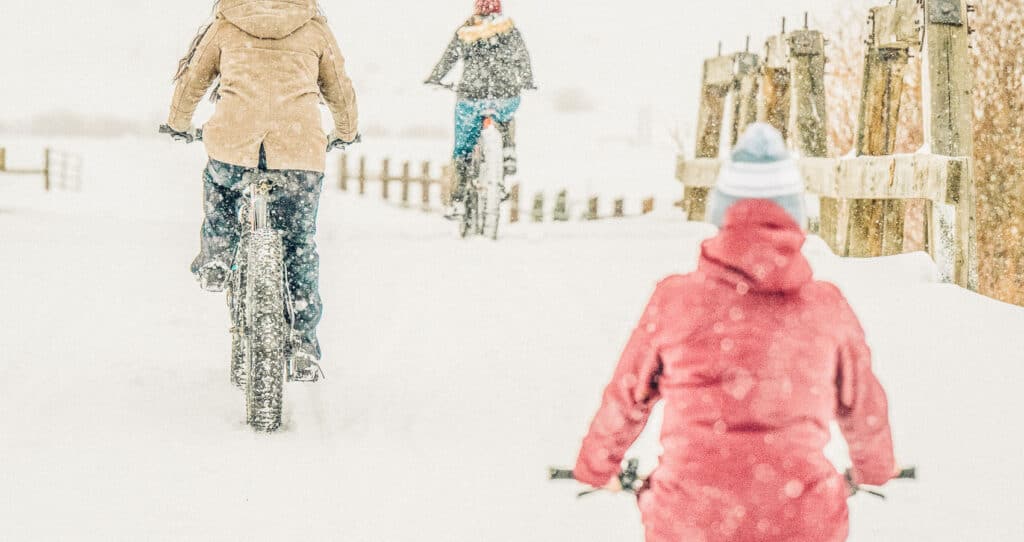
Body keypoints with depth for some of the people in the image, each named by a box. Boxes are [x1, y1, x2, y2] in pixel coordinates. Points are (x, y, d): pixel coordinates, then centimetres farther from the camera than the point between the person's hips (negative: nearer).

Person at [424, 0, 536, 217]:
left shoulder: (464, 33, 3)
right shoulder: (510, 30, 4)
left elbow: (447, 60, 9)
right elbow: (522, 59, 13)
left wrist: (434, 80, 26)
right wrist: (528, 83, 30)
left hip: (472, 99, -1)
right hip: (507, 97, 1)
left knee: (463, 150, 13)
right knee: (506, 117, 36)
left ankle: (457, 199, 9)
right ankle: (509, 154, 17)